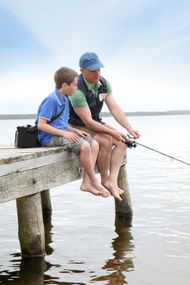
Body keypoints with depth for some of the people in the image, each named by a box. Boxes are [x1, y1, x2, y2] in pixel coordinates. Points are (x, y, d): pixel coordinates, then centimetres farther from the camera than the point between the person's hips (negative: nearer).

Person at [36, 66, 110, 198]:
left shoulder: (65, 100, 15)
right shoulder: (50, 100, -14)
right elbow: (41, 125, -19)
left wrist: (76, 131, 5)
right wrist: (64, 133, -23)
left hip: (61, 133, 10)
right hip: (49, 137, -10)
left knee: (94, 143, -5)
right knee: (84, 146, -27)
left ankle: (87, 182, -11)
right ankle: (95, 182, -12)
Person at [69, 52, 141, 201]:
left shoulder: (103, 83, -3)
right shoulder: (77, 90, -27)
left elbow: (114, 108, -8)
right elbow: (88, 122, -27)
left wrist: (129, 128, -22)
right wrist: (113, 133, -31)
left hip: (96, 123, 8)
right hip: (77, 126, -8)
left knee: (122, 141, -12)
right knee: (106, 141, -30)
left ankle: (112, 180, -20)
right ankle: (105, 180, -12)